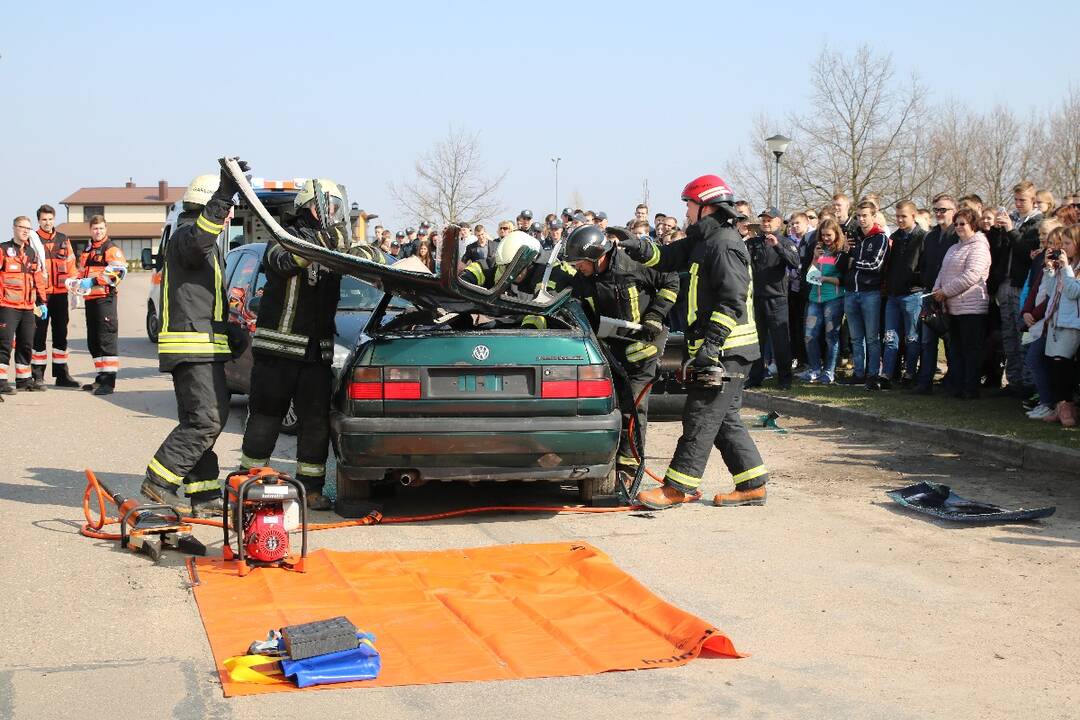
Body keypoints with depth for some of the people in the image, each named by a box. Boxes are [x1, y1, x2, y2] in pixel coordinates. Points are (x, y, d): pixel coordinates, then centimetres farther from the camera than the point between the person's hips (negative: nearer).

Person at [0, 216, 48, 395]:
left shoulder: (32, 253, 16)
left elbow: (39, 278, 20)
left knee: (26, 344, 12)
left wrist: (42, 302, 18)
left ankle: (24, 379, 21)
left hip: (28, 306, 7)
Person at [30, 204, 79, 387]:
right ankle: (37, 376, 5)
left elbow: (71, 265, 17)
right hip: (40, 294, -4)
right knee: (39, 334, -1)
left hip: (60, 293, 4)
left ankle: (61, 374, 18)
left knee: (61, 334, 10)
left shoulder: (63, 240, 13)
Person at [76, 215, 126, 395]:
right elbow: (82, 271, 32)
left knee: (106, 338, -12)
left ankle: (109, 381, -13)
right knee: (93, 341, 13)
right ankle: (101, 378, 21)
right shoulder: (87, 250, 21)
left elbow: (119, 271, -19)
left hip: (105, 297, -9)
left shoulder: (111, 249, -5)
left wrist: (93, 281, -22)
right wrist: (78, 282, 8)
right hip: (90, 298, 9)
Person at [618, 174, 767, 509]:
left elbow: (733, 300, -22)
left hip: (726, 350, -10)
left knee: (700, 418, -6)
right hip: (722, 351, 10)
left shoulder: (725, 244, -15)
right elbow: (668, 258, 20)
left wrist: (711, 343, -26)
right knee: (725, 419, 13)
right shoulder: (704, 241, 17)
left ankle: (676, 488, -2)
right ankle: (753, 485, 16)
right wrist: (640, 248, -1)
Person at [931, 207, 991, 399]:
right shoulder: (954, 248, 21)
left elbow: (971, 275, -19)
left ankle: (971, 389, 2)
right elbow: (943, 273, 21)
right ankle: (958, 387, 16)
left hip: (972, 308, -9)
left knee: (971, 350, -3)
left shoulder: (979, 247, -8)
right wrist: (937, 291, 1)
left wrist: (945, 291, -16)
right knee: (955, 350, 10)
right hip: (953, 308, 9)